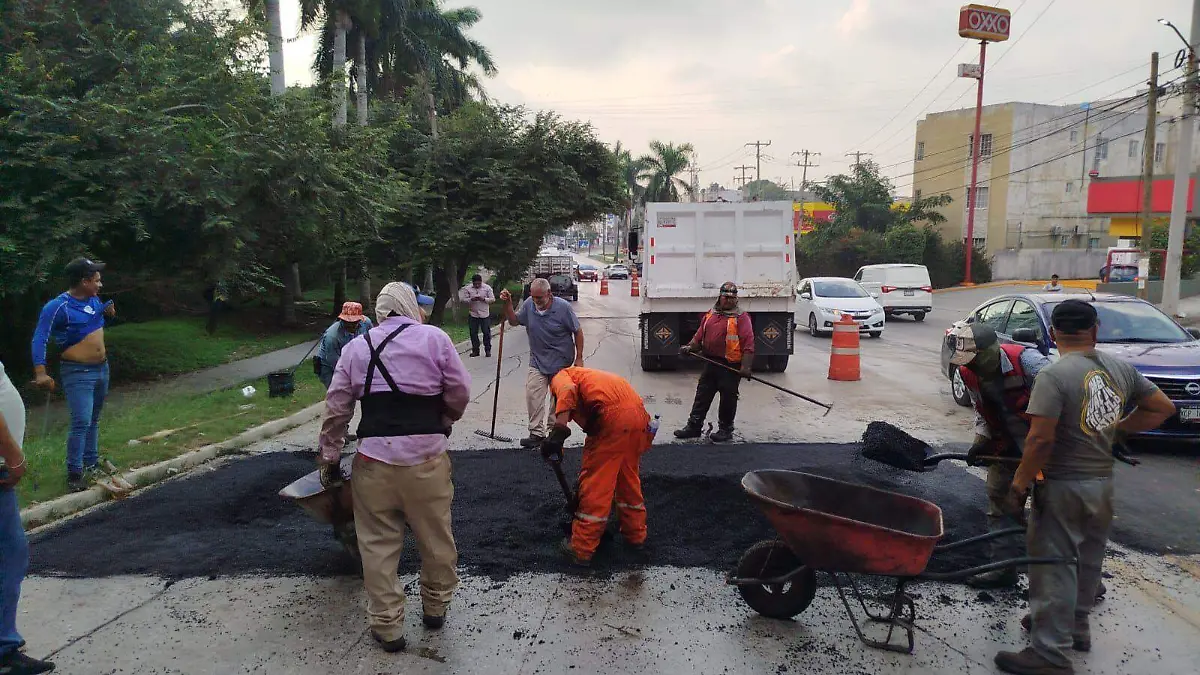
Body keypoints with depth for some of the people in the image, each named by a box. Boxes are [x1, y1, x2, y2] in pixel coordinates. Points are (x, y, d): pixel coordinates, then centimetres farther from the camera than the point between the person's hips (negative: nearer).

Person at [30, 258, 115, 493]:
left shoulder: (94, 299, 2)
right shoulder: (58, 306, -20)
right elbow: (40, 339, -22)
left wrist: (108, 311, 2)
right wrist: (40, 372, -30)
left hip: (102, 367, 8)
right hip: (78, 372, -8)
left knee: (94, 419, 16)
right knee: (81, 422, -14)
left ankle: (91, 463, 28)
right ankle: (74, 473, -5)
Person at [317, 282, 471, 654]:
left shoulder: (356, 346, 9)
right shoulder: (434, 337, 1)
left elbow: (336, 408, 9)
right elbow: (460, 392, 0)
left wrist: (330, 457, 18)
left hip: (375, 458, 2)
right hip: (426, 456, -1)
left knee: (379, 544, 11)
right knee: (436, 537, 17)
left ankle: (387, 626, 19)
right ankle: (435, 607, 34)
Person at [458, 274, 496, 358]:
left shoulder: (487, 288, -2)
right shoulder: (468, 288, 0)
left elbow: (493, 299, -2)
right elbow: (463, 299, -1)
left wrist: (484, 299, -19)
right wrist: (471, 299, -19)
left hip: (485, 314, -1)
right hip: (473, 314, 2)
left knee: (486, 333, 1)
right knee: (473, 333, 5)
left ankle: (488, 350, 12)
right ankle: (475, 350, 16)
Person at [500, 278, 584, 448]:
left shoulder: (563, 307, -14)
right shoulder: (529, 305, -5)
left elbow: (578, 331, -6)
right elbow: (514, 321, 9)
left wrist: (579, 358, -6)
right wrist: (507, 304, -9)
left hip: (561, 361, -3)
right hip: (537, 360, 3)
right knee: (533, 395, -9)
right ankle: (537, 433, -5)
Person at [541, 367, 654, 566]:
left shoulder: (560, 377, 19)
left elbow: (567, 391, -9)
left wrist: (558, 431, -17)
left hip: (613, 417, -8)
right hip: (639, 416, 8)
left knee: (594, 484, 4)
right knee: (629, 477, 26)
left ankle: (581, 549, 14)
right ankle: (636, 534, 41)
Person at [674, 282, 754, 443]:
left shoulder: (741, 318, -7)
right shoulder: (710, 314, 11)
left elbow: (748, 344, -14)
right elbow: (700, 335, 15)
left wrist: (745, 367, -22)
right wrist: (690, 347, -4)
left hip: (731, 366, -6)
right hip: (710, 362, 6)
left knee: (728, 398, 5)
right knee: (702, 395, 10)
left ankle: (726, 429, 20)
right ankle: (694, 426, 18)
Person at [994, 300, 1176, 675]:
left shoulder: (1054, 375, -20)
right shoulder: (1121, 370, 1)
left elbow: (1041, 439, -24)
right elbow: (1163, 408, 13)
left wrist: (1019, 486, -16)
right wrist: (1117, 429, 12)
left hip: (1062, 488, -7)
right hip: (1103, 484, 7)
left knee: (1054, 568, 1)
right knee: (1088, 561, 22)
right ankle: (1076, 626, 40)